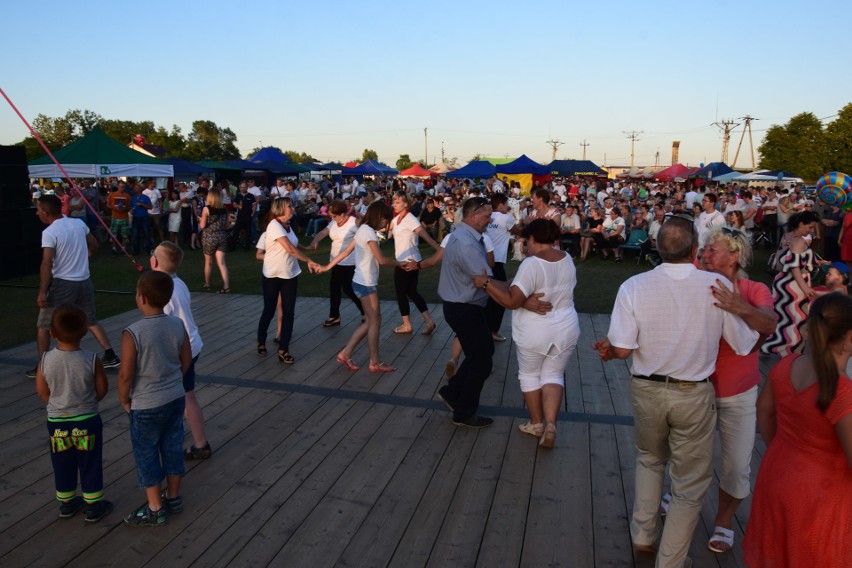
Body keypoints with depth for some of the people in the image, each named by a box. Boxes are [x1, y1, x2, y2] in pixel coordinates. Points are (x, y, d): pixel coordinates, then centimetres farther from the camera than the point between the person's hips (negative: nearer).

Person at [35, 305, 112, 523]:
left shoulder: (45, 360, -15)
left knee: (62, 465, 20)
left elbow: (42, 391, -3)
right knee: (90, 465, 13)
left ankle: (66, 503, 35)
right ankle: (93, 506, 22)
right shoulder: (92, 360, -20)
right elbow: (102, 390, -9)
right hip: (87, 421, -2)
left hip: (57, 422, 2)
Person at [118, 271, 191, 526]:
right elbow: (186, 361, 3)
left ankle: (155, 510, 23)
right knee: (173, 449, 19)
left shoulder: (133, 333, -23)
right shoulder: (177, 325, -8)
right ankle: (173, 497, 35)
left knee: (146, 455, 11)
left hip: (146, 406, -5)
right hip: (176, 398, 5)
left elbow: (126, 375, -18)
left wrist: (123, 400, -1)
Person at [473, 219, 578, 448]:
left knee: (530, 375, 17)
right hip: (566, 330, 5)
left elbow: (512, 301, -27)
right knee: (553, 375, 17)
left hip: (534, 334, -5)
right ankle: (550, 424, 2)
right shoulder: (567, 260, 1)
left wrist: (486, 283, -18)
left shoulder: (532, 264, -22)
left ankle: (536, 424, 27)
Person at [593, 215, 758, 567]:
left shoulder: (634, 287, -14)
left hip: (646, 390, 2)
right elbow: (744, 345, -5)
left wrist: (608, 349, 7)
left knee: (650, 458, 30)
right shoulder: (719, 286, -14)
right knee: (690, 484, 16)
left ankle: (642, 535, 39)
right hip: (694, 395, -1)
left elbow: (622, 348, -15)